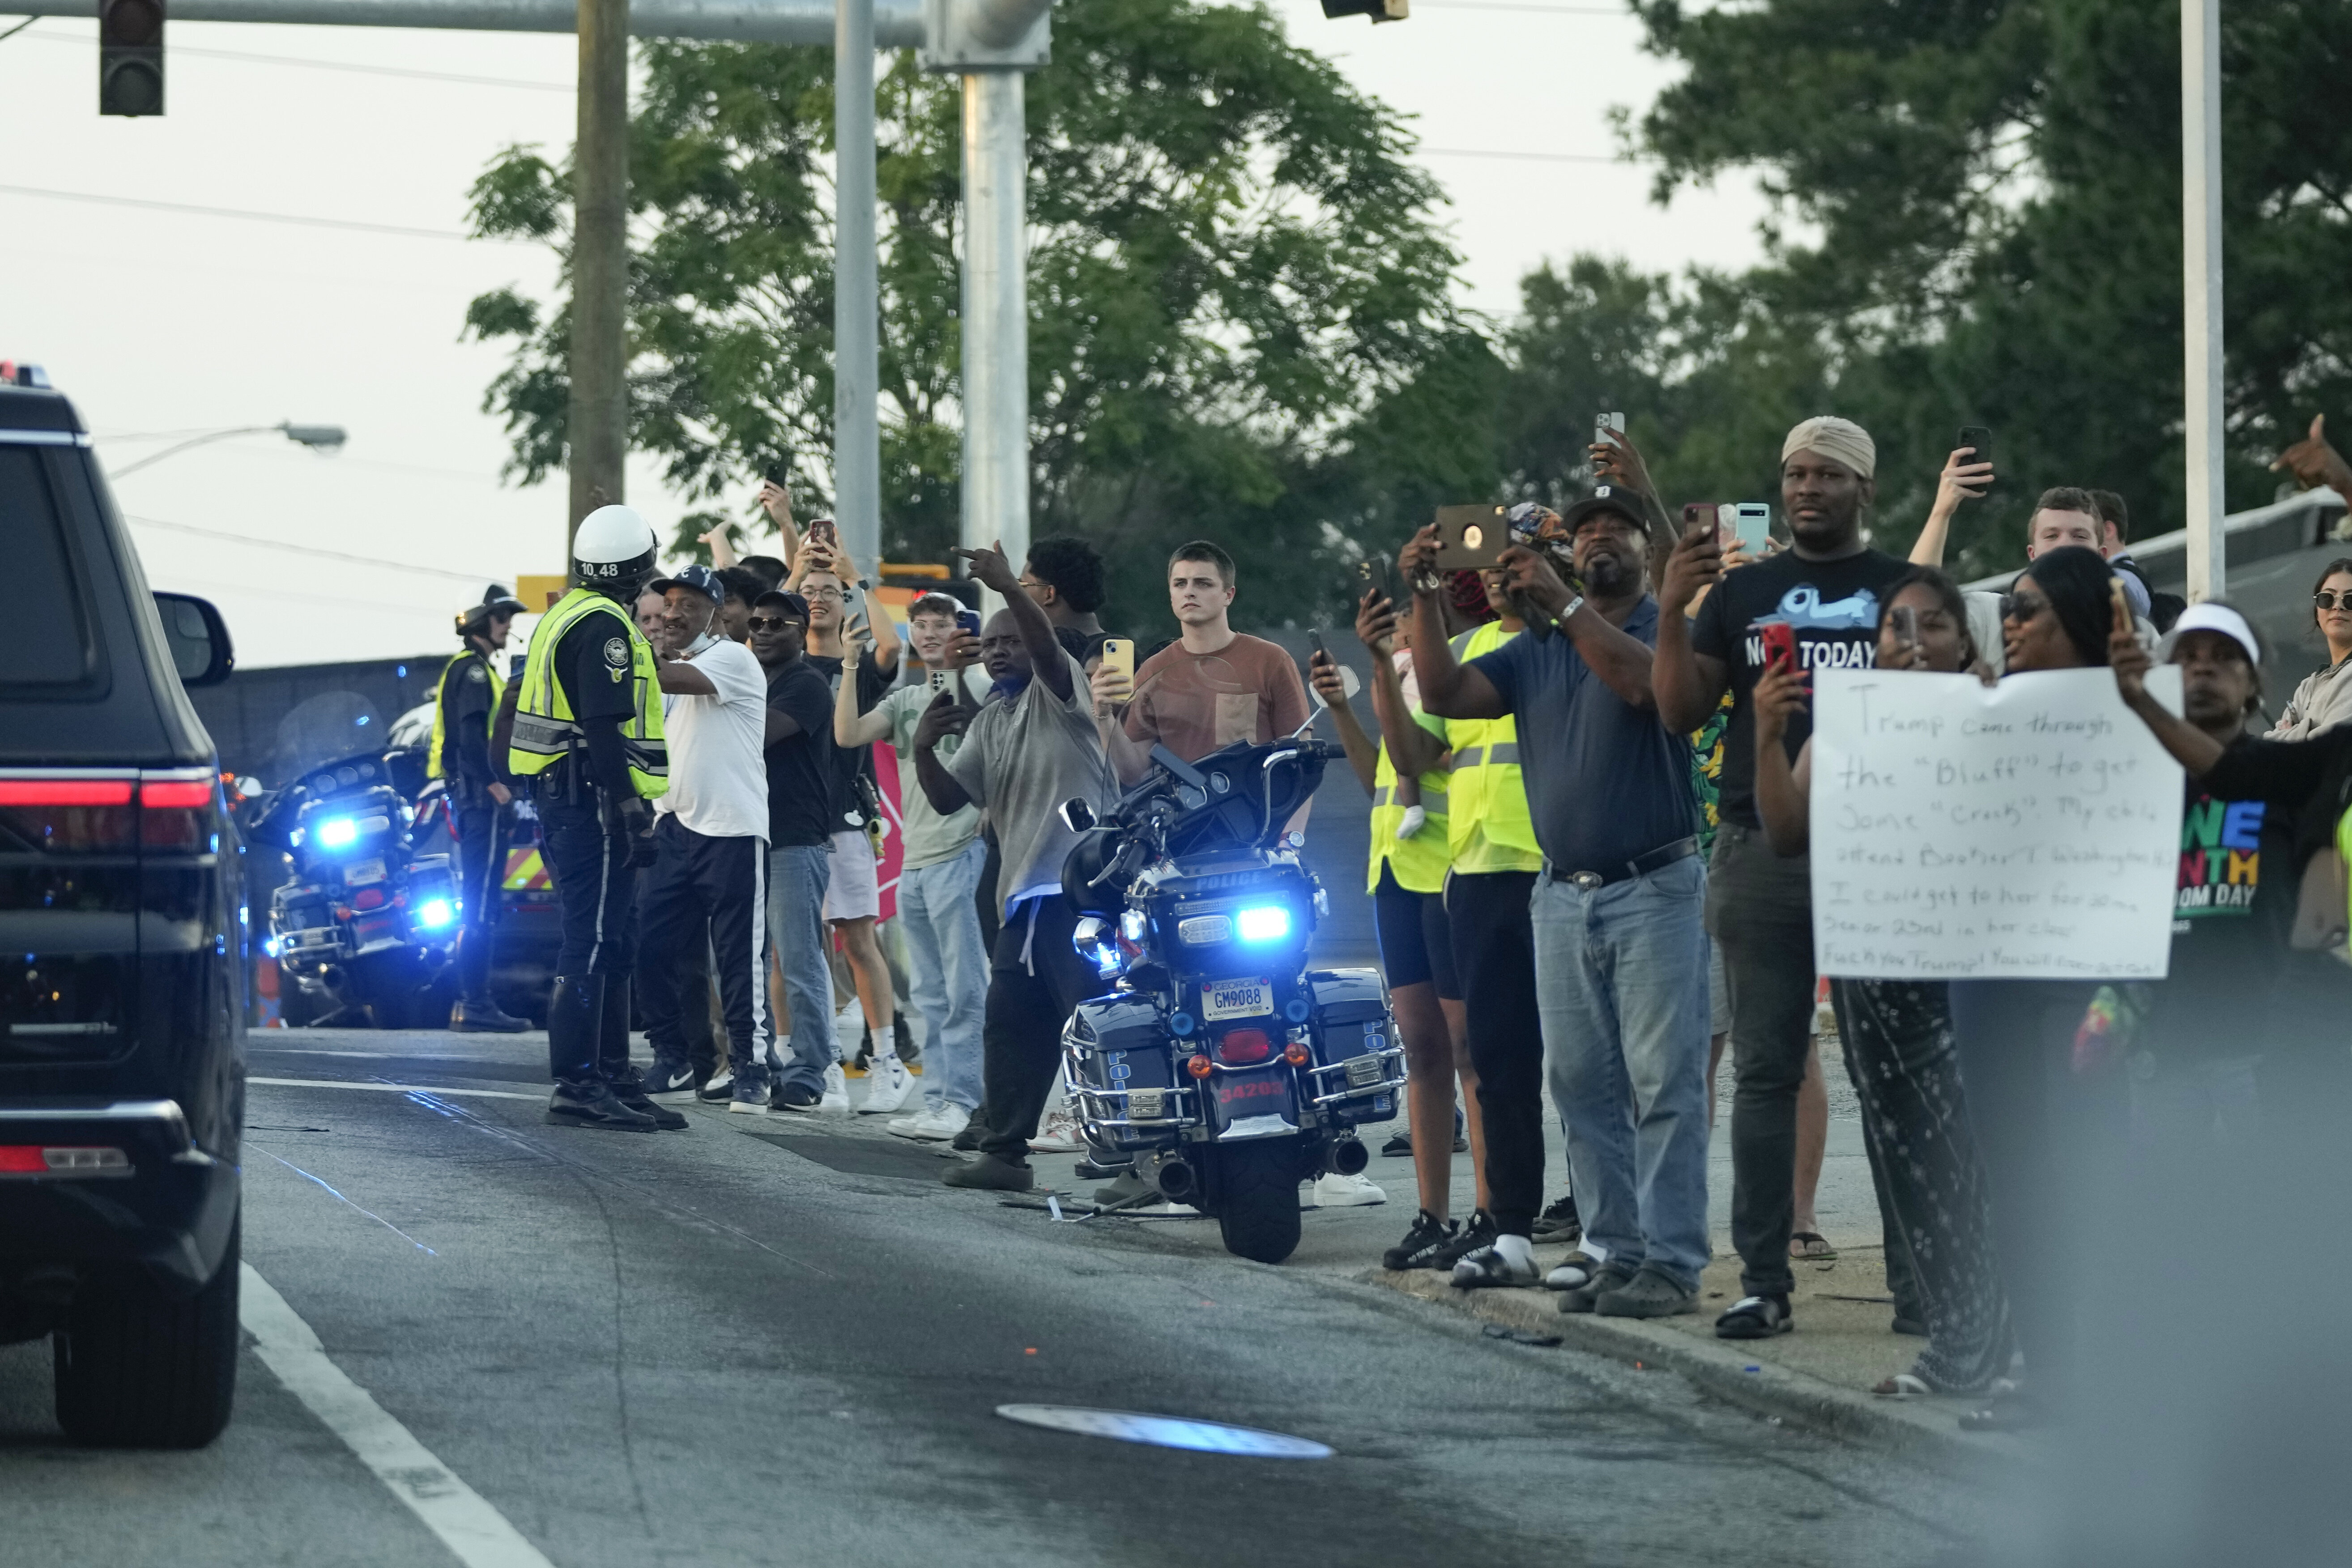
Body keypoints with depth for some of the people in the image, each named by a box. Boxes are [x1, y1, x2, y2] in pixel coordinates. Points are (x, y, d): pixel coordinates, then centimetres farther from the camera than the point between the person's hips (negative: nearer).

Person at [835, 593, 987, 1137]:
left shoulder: (974, 686, -2)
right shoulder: (907, 699, 18)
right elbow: (847, 735, 5)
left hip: (960, 852, -8)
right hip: (914, 859, 8)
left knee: (963, 991, -8)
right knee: (930, 995, 10)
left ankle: (964, 1102, -7)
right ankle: (938, 1100, 15)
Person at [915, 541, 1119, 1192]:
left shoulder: (1057, 688, -1)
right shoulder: (988, 722, 21)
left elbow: (1046, 646, -24)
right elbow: (948, 798, 17)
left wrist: (1009, 588, -41)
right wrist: (924, 748, -2)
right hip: (1023, 895, 9)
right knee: (1009, 1028, 8)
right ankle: (1005, 1153, 14)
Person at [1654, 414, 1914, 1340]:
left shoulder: (1902, 591, 8)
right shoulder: (1743, 593, 14)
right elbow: (1680, 711, 5)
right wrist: (1673, 611, -10)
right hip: (1761, 849, 2)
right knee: (1765, 1070, 1)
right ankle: (1763, 1280, 2)